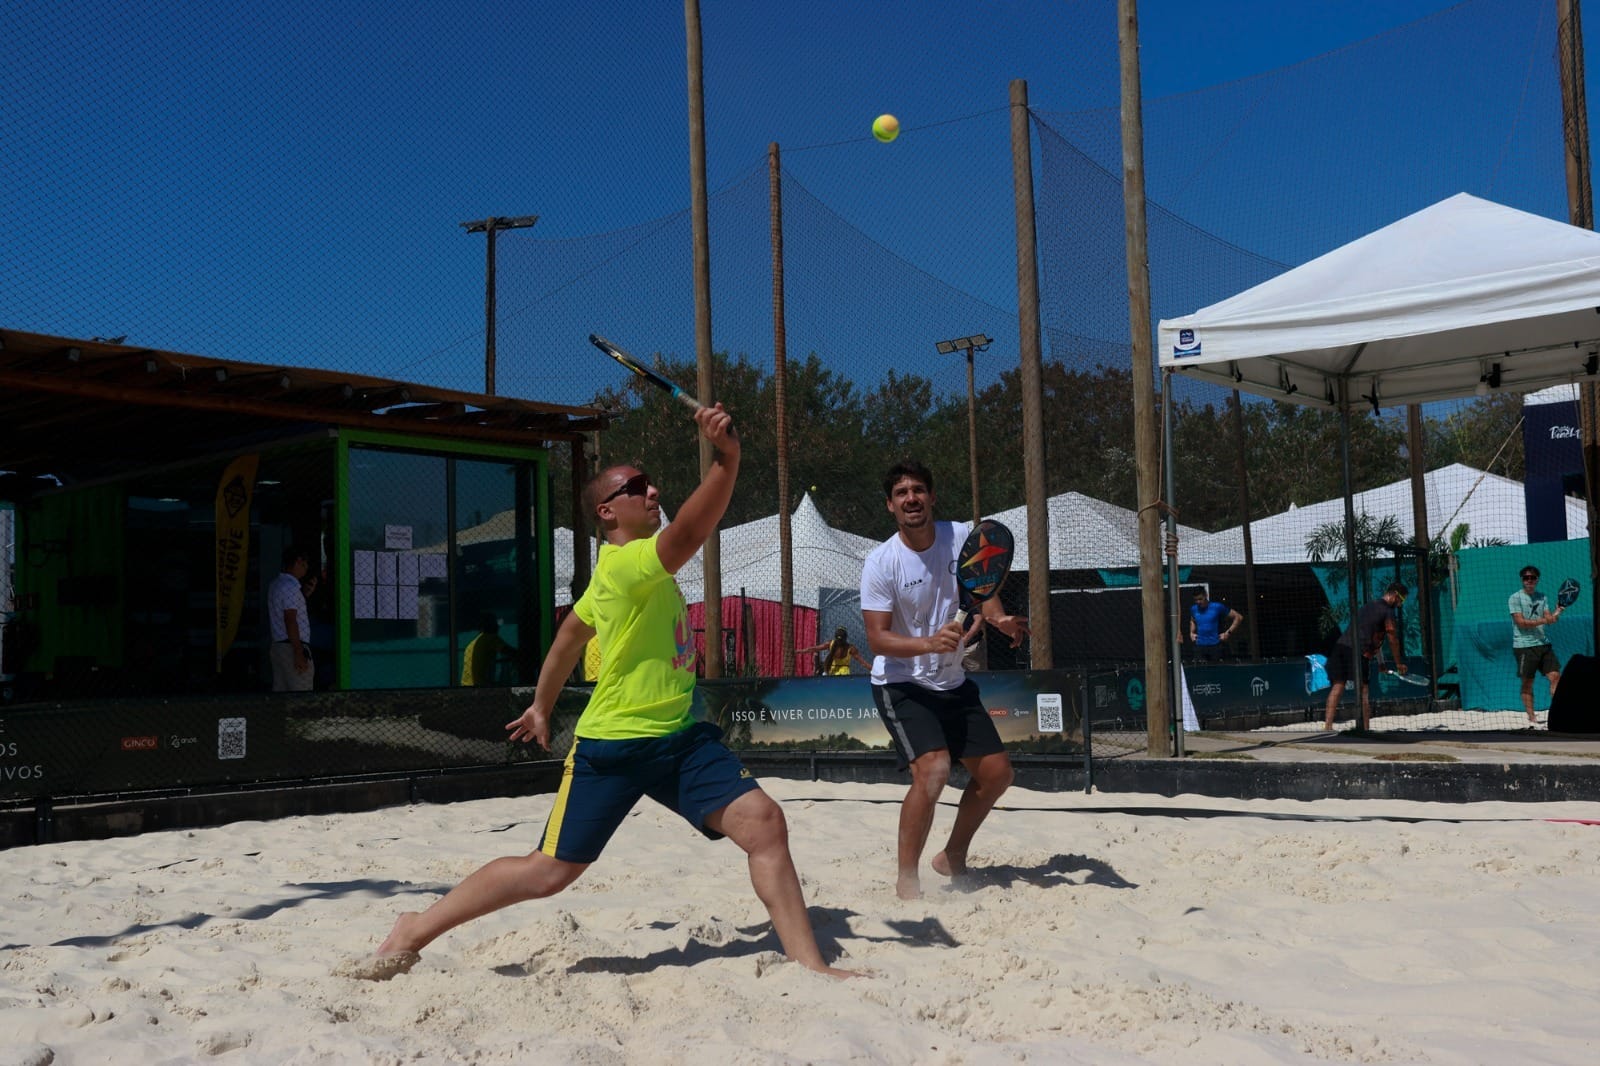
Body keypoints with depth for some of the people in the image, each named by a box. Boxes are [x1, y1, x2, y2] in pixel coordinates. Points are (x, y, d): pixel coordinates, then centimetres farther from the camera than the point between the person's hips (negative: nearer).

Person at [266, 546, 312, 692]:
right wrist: (299, 654, -20)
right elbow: (290, 621, -20)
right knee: (302, 698, -8)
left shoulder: (274, 585, 16)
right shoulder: (291, 586, -14)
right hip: (292, 647, -10)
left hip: (276, 645, 10)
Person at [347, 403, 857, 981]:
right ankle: (415, 932, 18)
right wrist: (727, 456, -50)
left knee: (765, 822, -8)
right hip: (614, 744, -8)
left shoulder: (644, 568, 13)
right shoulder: (621, 563, -16)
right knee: (549, 871, -1)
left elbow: (571, 632, 26)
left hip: (679, 736, 8)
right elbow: (690, 532, -38)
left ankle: (810, 965, -2)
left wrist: (542, 706, 34)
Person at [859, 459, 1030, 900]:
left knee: (997, 772, 9)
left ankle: (953, 857, 30)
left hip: (953, 682, 6)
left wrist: (1000, 620, -18)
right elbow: (877, 639, -20)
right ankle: (906, 876, -9)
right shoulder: (881, 563, -18)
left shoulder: (962, 537, -6)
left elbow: (981, 589, 4)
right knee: (933, 769, -25)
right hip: (900, 685, -6)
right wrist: (930, 643, -36)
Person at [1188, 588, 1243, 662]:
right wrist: (1191, 633, 15)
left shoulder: (1217, 607, -5)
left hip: (1215, 645, -3)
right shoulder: (1193, 609, 8)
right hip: (1199, 646, 3)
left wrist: (1228, 633, -6)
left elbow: (1238, 617, -1)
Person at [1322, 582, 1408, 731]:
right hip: (1357, 652, -6)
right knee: (1364, 689, 3)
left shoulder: (1369, 606, 26)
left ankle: (1328, 725, -6)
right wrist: (1399, 663, 17)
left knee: (1337, 685, 1)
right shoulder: (1388, 613, 2)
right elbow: (1393, 640, 5)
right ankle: (1365, 728, 4)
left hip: (1341, 645, 6)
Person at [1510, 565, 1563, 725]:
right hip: (1524, 645, -5)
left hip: (1543, 644, 5)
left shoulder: (1542, 597, 11)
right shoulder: (1516, 598, -4)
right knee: (1527, 683, 2)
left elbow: (1549, 619, 4)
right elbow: (1521, 622, -12)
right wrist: (1541, 621, -19)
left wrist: (1556, 614, -17)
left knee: (1555, 676, -2)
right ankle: (1531, 715, 11)